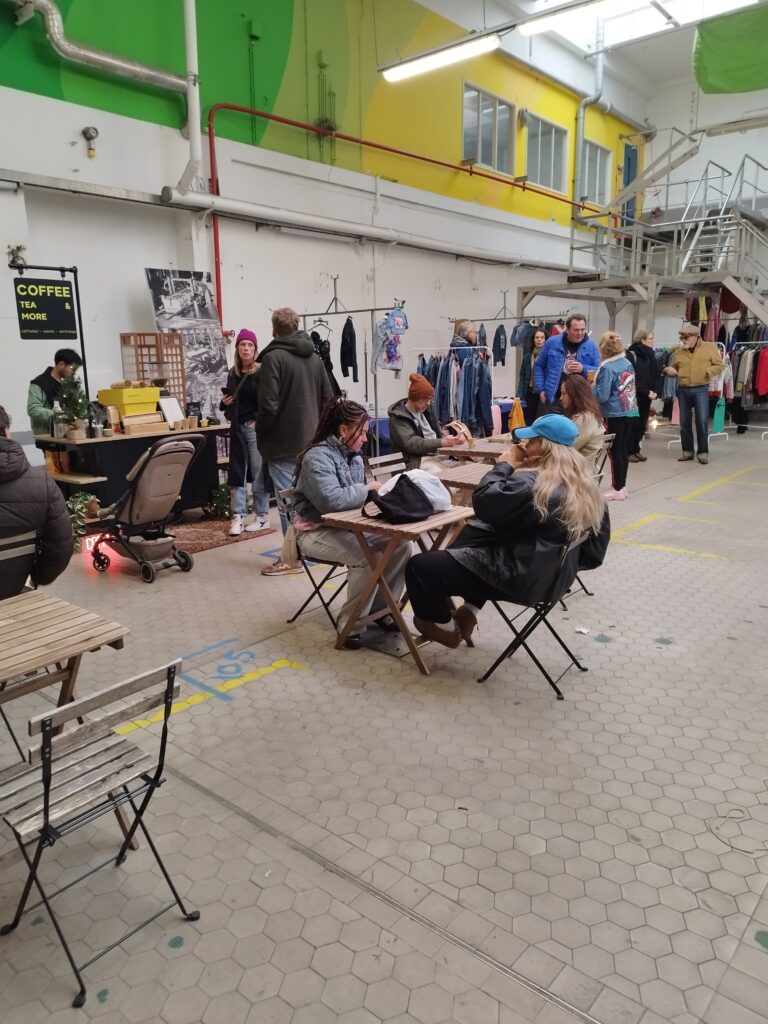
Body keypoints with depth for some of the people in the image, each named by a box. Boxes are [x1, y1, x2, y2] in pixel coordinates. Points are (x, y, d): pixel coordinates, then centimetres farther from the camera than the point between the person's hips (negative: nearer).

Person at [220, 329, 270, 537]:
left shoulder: (262, 372, -6)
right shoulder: (233, 373, 11)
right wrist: (225, 402, 1)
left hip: (256, 428, -6)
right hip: (237, 428, 6)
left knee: (259, 473, 1)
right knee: (236, 473, 4)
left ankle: (263, 517, 10)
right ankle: (237, 517, 9)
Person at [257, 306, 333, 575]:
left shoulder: (273, 357, -12)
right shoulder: (314, 356, 11)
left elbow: (269, 405, -18)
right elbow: (328, 397, 12)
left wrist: (260, 431, -3)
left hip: (284, 440, -7)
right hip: (310, 438, 7)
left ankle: (292, 557, 1)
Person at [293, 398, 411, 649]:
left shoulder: (353, 454, 7)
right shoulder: (318, 457, -20)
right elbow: (332, 500, -34)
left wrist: (375, 492, -6)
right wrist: (367, 489, -20)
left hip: (348, 525, 8)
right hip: (317, 531, -8)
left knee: (400, 544, -10)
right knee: (366, 558, -31)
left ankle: (380, 608, 5)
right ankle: (350, 623, -13)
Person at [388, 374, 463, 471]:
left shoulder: (427, 409, 14)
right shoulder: (398, 417, -7)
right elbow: (411, 444, -19)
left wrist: (448, 438, -6)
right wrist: (441, 443, -26)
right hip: (418, 462, -7)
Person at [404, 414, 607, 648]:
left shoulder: (533, 483, -25)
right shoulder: (582, 482, 3)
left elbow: (483, 501, -24)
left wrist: (504, 465, -9)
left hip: (520, 577, -10)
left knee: (419, 567, -5)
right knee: (473, 533, 33)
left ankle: (445, 628, 20)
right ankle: (468, 613, 26)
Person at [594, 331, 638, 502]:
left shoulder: (607, 367, -16)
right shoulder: (628, 363, 6)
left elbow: (602, 396, -20)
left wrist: (591, 387, -1)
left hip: (614, 414, -7)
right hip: (630, 412, 7)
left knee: (615, 451, 1)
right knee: (623, 450, 14)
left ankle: (617, 489, 6)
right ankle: (622, 486, 22)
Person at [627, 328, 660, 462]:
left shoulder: (650, 354, 12)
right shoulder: (631, 355, -10)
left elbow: (655, 375, 12)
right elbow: (633, 378, -16)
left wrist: (655, 391, -3)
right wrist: (646, 391, -16)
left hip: (647, 396, 7)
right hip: (634, 396, -7)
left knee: (642, 424, 8)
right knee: (633, 424, -2)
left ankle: (636, 449, 17)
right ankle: (629, 451, 5)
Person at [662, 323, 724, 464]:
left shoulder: (709, 347, 1)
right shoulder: (678, 352, 9)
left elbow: (720, 365, 2)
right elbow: (673, 368, 19)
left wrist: (707, 372, -15)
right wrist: (668, 370, -4)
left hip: (701, 389, -3)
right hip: (683, 390, 4)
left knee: (702, 421, -6)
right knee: (684, 422, 6)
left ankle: (703, 452, 3)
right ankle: (687, 451, 17)